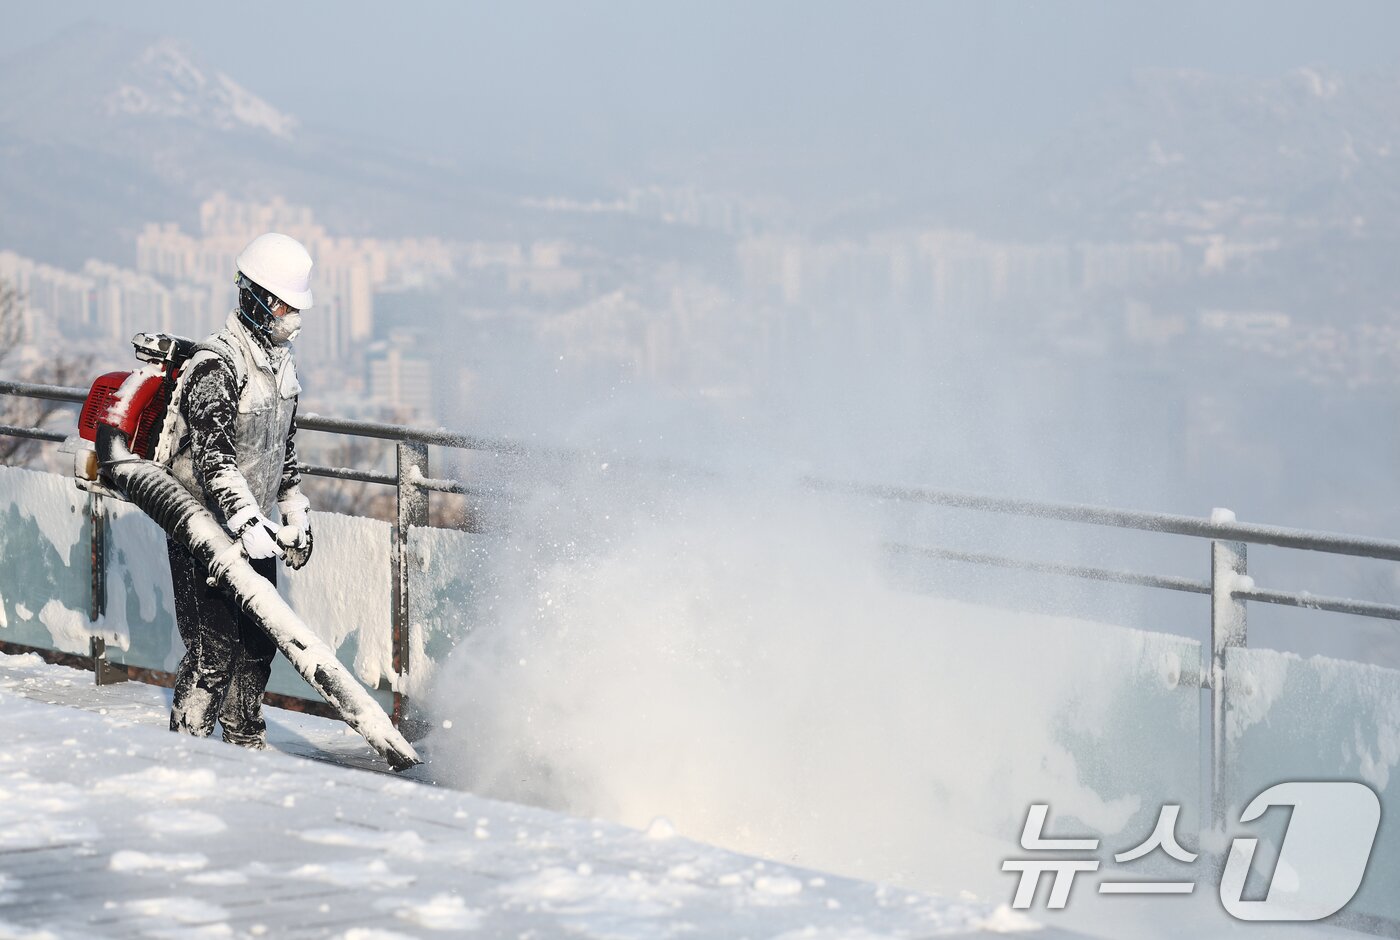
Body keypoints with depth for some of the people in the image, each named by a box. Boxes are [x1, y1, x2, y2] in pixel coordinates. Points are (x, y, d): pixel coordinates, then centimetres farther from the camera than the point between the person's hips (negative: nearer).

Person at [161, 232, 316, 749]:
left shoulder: (281, 362, 11)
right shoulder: (217, 366, -19)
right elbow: (214, 459, -26)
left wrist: (296, 514, 19)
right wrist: (250, 524, -33)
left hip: (254, 524, 9)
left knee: (259, 640, 12)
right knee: (214, 647, -10)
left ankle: (245, 739, 26)